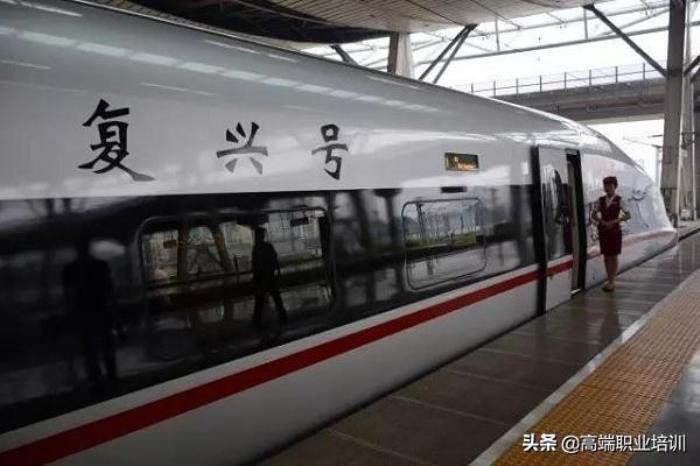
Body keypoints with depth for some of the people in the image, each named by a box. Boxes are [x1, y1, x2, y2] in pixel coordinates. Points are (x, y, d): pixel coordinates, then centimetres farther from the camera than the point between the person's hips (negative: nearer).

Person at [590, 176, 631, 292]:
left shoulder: (619, 200, -4)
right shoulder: (601, 200, 6)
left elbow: (628, 215, -10)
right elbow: (593, 214, 6)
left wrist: (613, 221, -20)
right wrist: (601, 221, -12)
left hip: (615, 231, -4)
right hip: (603, 231, 4)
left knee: (614, 256, 0)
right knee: (606, 256, 7)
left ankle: (612, 281, 4)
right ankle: (609, 281, 15)